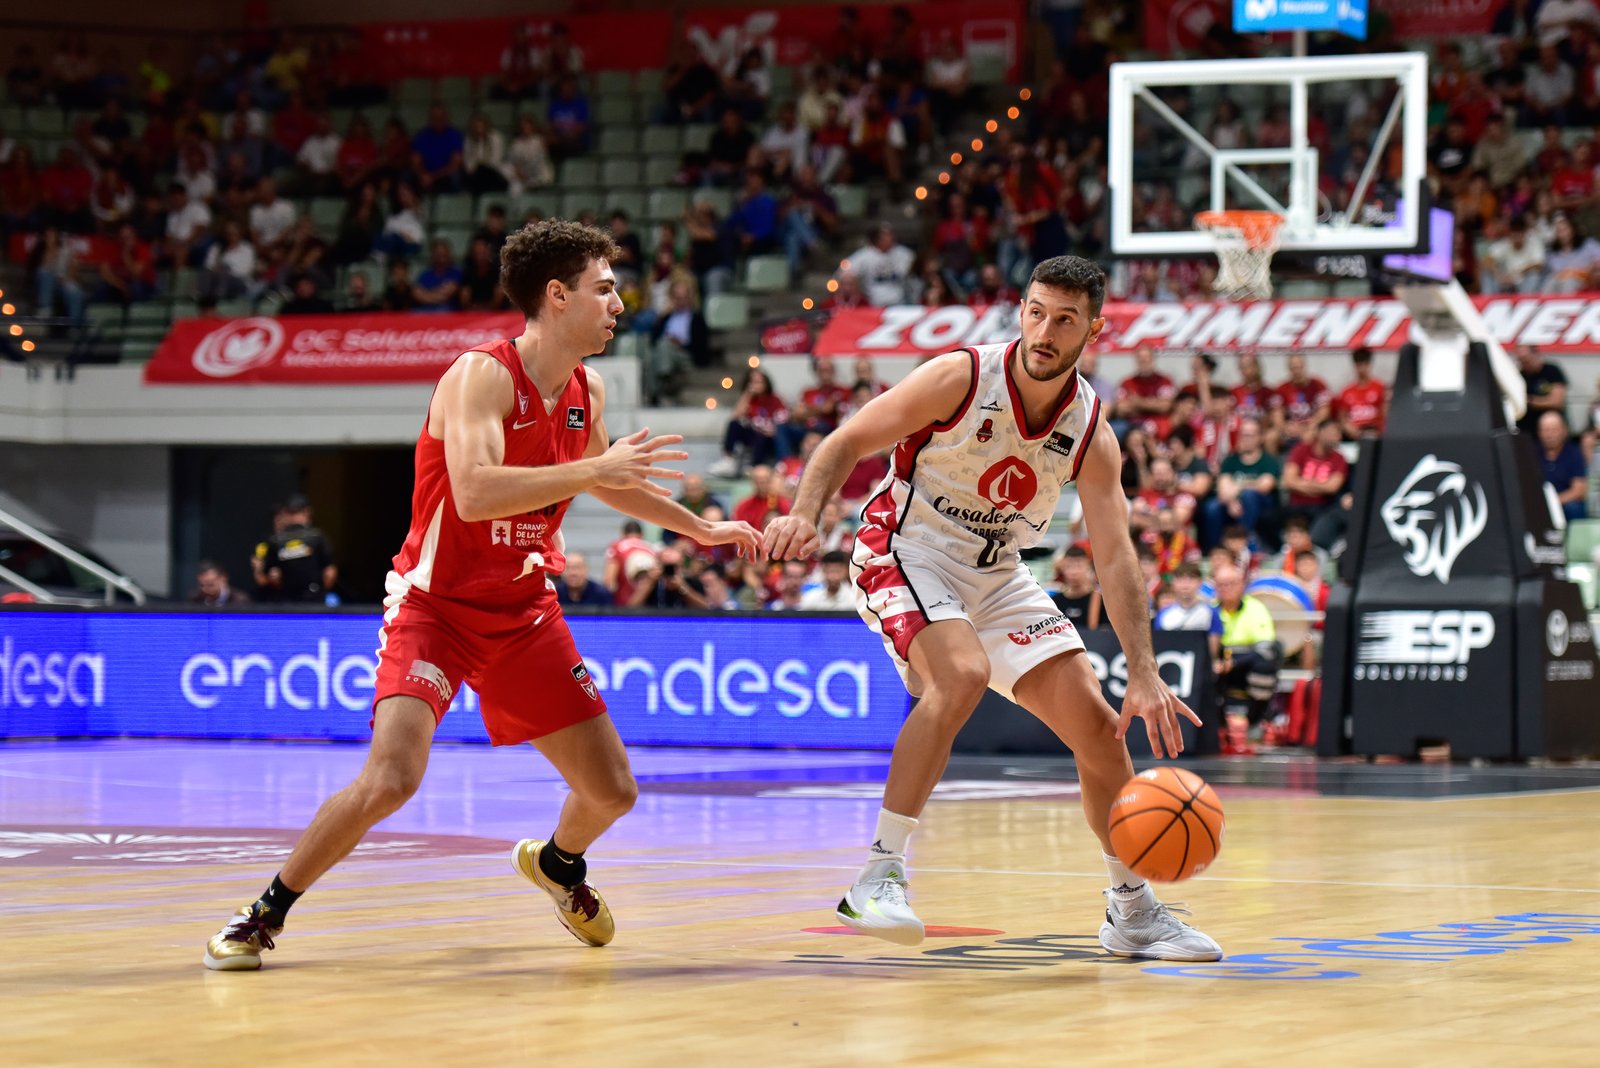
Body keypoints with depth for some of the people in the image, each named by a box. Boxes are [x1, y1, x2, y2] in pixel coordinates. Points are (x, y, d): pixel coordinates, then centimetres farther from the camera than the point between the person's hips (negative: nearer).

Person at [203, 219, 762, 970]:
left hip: (524, 613, 7)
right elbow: (474, 493, -36)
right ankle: (265, 914, -8)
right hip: (436, 606, -7)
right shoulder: (482, 375, -20)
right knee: (392, 777, -27)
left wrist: (700, 529, 31)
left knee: (612, 792, 6)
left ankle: (556, 864, 42)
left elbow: (599, 481, 25)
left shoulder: (588, 393, 3)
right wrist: (596, 468, -36)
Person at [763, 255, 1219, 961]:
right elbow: (848, 442, -12)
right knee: (962, 675, -34)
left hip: (997, 576, 6)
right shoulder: (961, 379, -18)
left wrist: (1143, 676, -18)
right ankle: (877, 877, -29)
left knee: (1097, 726, 1)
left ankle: (1133, 912, 18)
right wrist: (806, 514, -31)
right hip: (905, 555, -6)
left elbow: (1115, 557, -9)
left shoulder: (1091, 436, -7)